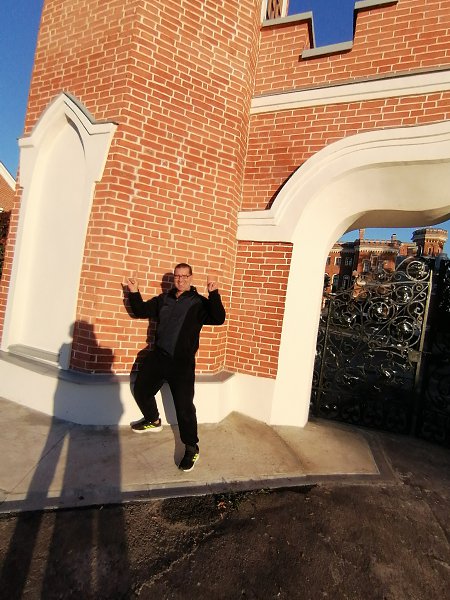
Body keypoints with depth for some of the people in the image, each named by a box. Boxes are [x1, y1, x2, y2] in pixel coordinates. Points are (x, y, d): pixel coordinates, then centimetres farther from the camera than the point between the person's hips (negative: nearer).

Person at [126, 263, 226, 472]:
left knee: (184, 406, -4)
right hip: (157, 356, 6)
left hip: (182, 362, -5)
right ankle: (153, 421, 46)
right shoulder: (163, 299, 10)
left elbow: (218, 319, -19)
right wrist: (134, 293, 1)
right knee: (141, 390, 19)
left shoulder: (199, 302, -4)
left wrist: (214, 293, -31)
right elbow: (141, 311, 17)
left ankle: (191, 448, 14)